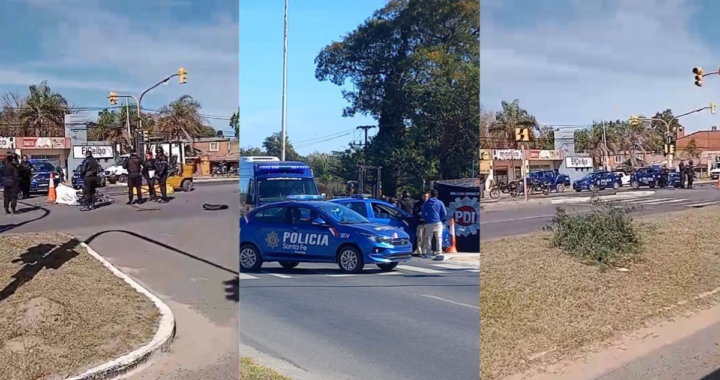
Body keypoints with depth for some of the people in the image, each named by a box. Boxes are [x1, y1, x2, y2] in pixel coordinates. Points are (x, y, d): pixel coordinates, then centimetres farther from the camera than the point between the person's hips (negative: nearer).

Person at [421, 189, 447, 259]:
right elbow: (444, 213, 0)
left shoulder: (426, 203, 5)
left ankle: (426, 252, 1)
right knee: (438, 238, 5)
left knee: (428, 238, 4)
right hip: (438, 223, 0)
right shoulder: (440, 203, 1)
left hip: (429, 224, 1)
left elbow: (423, 214, 6)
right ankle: (438, 251, -1)